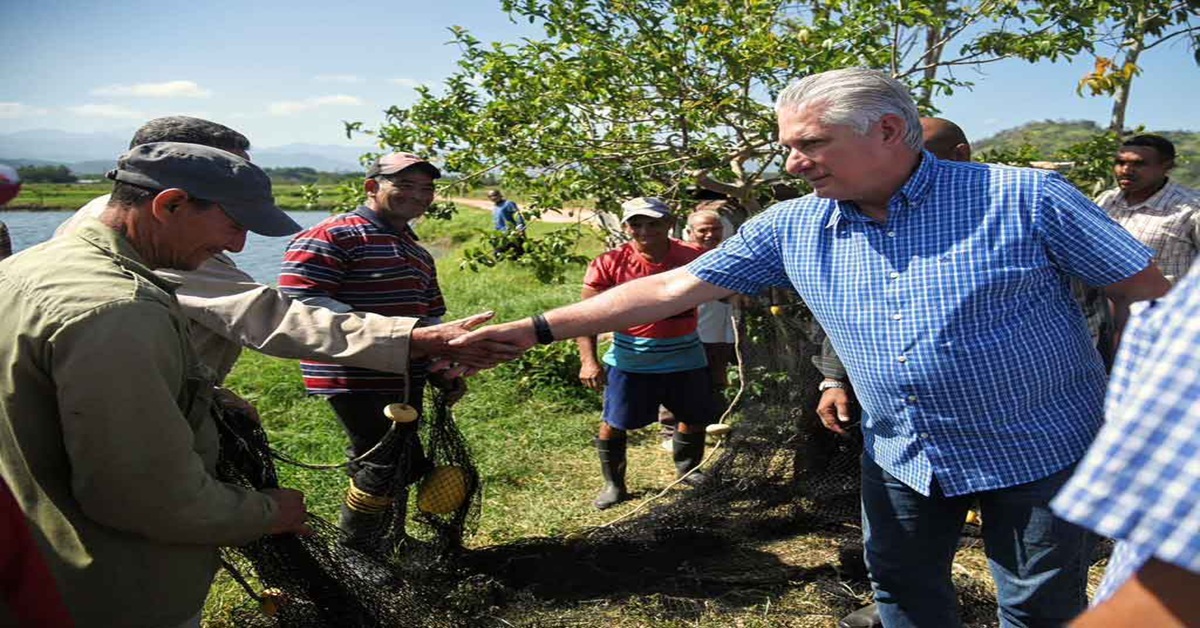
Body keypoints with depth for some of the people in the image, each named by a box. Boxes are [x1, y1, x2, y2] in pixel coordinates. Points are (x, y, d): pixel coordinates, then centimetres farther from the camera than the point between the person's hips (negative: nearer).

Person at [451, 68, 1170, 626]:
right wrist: (537, 329, -13)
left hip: (1040, 454, -3)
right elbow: (669, 289, -9)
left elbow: (1149, 295, -9)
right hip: (901, 457, 4)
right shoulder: (790, 227, -7)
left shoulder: (1024, 198, -17)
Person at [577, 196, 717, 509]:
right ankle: (613, 484, 25)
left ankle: (688, 470, 45)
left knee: (695, 418, 17)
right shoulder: (610, 263, -14)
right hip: (629, 361, -2)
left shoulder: (692, 257, -9)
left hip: (685, 359, 2)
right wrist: (588, 360, -19)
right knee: (613, 424, 3)